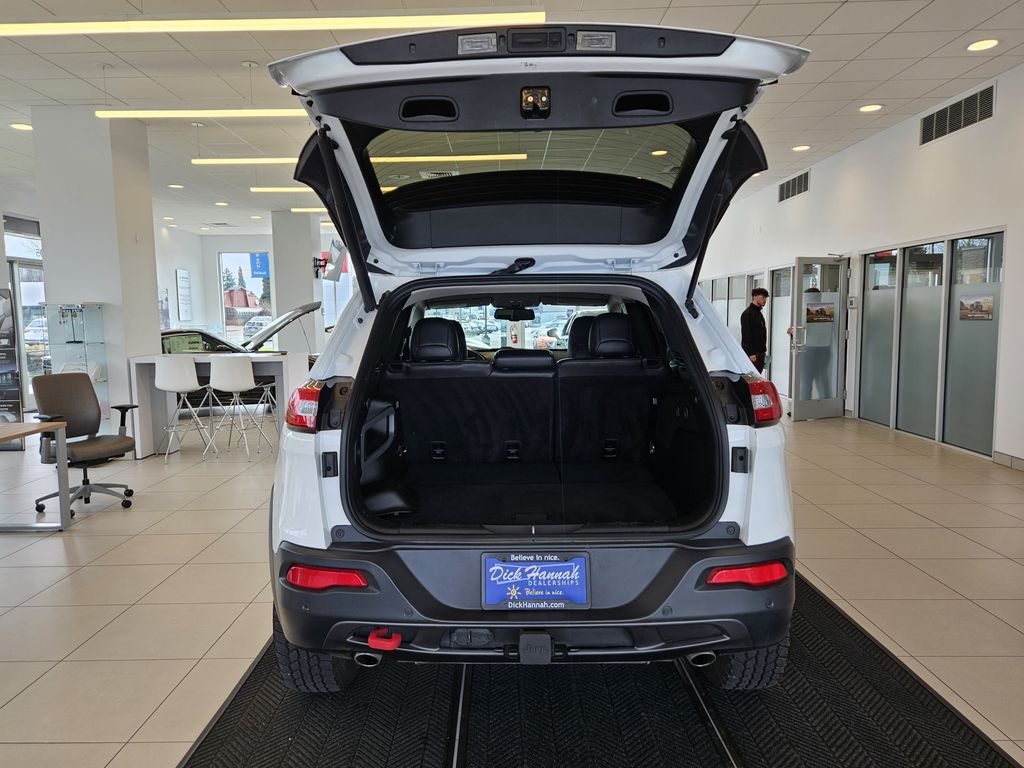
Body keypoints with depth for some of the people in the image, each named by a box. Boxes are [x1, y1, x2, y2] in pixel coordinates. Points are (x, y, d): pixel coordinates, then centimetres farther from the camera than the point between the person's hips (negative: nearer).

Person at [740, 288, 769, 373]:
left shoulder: (760, 313, 18)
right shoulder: (747, 313, -10)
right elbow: (746, 335, -17)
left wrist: (764, 350, 15)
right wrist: (751, 353, -21)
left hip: (760, 353, 9)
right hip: (752, 354, -9)